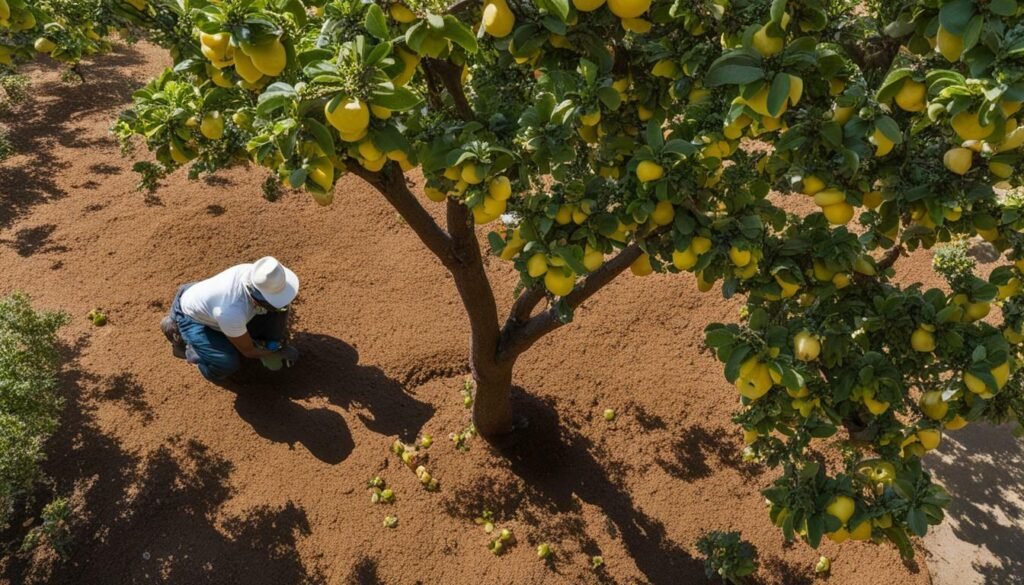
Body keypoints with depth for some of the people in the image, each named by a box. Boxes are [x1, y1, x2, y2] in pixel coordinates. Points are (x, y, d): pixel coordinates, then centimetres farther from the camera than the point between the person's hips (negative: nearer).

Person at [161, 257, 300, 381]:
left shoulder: (256, 273, -29)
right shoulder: (232, 314, -44)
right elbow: (248, 351, -23)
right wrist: (280, 352, -9)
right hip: (192, 317, -5)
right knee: (227, 365, -24)